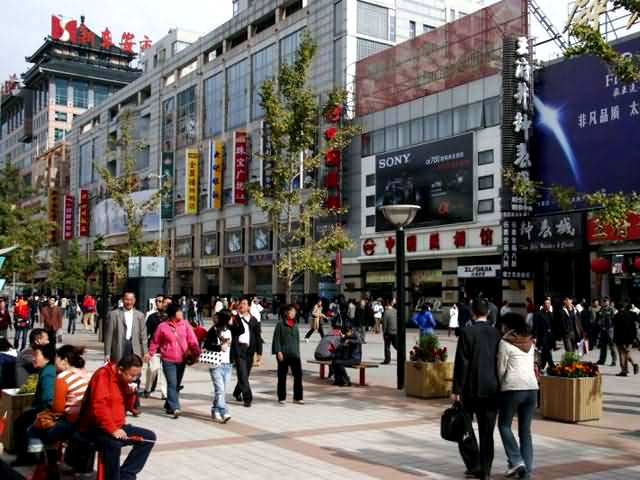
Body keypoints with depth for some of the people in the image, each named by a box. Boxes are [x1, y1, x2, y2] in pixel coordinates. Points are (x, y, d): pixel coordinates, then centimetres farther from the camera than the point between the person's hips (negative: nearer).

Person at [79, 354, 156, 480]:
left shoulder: (123, 380, 9)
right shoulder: (103, 375, -17)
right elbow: (98, 407, -27)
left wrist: (130, 394, -4)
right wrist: (112, 430, -30)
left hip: (117, 427, 9)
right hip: (95, 428, -9)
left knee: (149, 437, 0)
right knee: (113, 445, -38)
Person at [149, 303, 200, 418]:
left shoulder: (185, 324, 1)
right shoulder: (162, 326, -5)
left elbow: (192, 339, -4)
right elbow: (155, 342, 4)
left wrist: (197, 352, -16)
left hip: (182, 360, 4)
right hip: (168, 361, -4)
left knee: (177, 385, 12)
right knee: (172, 384, -13)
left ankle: (169, 405, 29)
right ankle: (175, 408, -13)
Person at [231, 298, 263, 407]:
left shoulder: (253, 320, 9)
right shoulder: (234, 319, 1)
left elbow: (258, 337, 9)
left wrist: (259, 352, 5)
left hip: (249, 350, 4)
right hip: (238, 349, -4)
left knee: (245, 374, 12)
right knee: (243, 374, -9)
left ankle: (237, 393, 35)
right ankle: (247, 398, -7)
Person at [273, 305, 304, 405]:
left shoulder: (295, 325, 14)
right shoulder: (280, 324, -2)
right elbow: (276, 338, -6)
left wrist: (298, 352, 16)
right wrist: (278, 351, -14)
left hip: (294, 355, 5)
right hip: (283, 355, -4)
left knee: (298, 375, -2)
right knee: (282, 376, 5)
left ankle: (297, 397, 6)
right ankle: (282, 398, 15)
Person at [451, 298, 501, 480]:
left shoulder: (467, 332, -10)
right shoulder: (496, 333, 2)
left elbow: (462, 363, -12)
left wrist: (456, 390, -7)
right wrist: (498, 386, 15)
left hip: (471, 389, -4)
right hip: (492, 389, 4)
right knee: (487, 431, 9)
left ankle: (474, 465, 7)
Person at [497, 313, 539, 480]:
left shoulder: (505, 343, -3)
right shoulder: (530, 343, 15)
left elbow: (501, 369, -2)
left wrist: (500, 384, 15)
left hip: (513, 388, -6)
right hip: (532, 387, 6)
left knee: (504, 425, 8)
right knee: (526, 430, 10)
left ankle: (516, 461, -5)